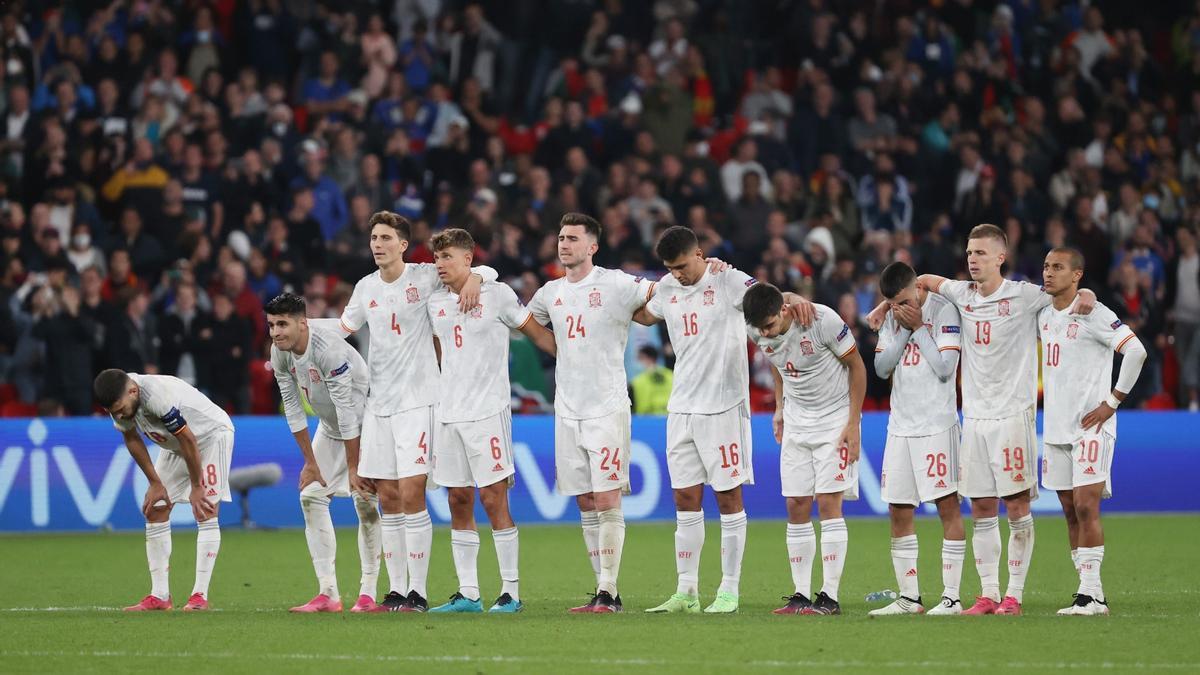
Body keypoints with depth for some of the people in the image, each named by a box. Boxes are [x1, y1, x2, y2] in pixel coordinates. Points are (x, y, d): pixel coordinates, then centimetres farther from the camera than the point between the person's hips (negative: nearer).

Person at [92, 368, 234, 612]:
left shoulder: (158, 397, -39)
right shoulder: (120, 401, -17)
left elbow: (189, 440, -30)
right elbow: (133, 440, 0)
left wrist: (196, 487, -20)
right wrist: (155, 483, 0)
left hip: (212, 434, -8)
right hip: (173, 445, 8)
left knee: (206, 511, -16)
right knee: (154, 510, 1)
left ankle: (200, 595, -18)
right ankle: (159, 596, 2)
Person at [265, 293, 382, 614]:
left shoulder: (329, 350, -33)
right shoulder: (280, 353, -10)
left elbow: (347, 412, -30)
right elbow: (292, 407, -2)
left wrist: (355, 470, -26)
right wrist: (310, 461, -1)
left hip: (365, 425, -7)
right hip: (329, 428, 7)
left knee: (365, 503, -14)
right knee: (311, 497, -3)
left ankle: (368, 594, -10)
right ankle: (328, 593, -2)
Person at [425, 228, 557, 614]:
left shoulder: (497, 295, -4)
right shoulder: (435, 304, 12)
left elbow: (537, 334, 3)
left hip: (488, 412, -6)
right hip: (449, 414, 6)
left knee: (493, 499, -8)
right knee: (458, 502, 5)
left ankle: (511, 593, -4)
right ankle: (467, 594, 10)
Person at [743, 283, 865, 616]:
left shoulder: (823, 320, -24)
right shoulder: (758, 331, -8)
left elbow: (856, 366, -12)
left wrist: (853, 422, -12)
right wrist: (780, 408, 11)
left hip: (835, 419, -5)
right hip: (796, 422, 5)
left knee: (828, 503, -11)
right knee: (796, 507, 0)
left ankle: (830, 597, -9)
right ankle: (801, 595, 5)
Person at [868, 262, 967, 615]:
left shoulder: (943, 311, -8)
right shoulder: (893, 318, 11)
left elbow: (945, 367, -15)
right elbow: (882, 368, 5)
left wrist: (918, 327, -11)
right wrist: (904, 331, -5)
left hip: (936, 423, -7)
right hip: (900, 424, 7)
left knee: (947, 505, -5)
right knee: (899, 511, 6)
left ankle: (951, 596, -4)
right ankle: (909, 597, 13)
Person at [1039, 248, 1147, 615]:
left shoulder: (1093, 315, -12)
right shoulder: (1043, 314, 11)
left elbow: (1136, 351, -18)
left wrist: (1112, 402, -15)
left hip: (1091, 426, -7)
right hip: (1056, 427, 7)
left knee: (1086, 507, -13)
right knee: (1070, 511, 7)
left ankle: (1091, 592, -12)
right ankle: (1089, 593, 11)